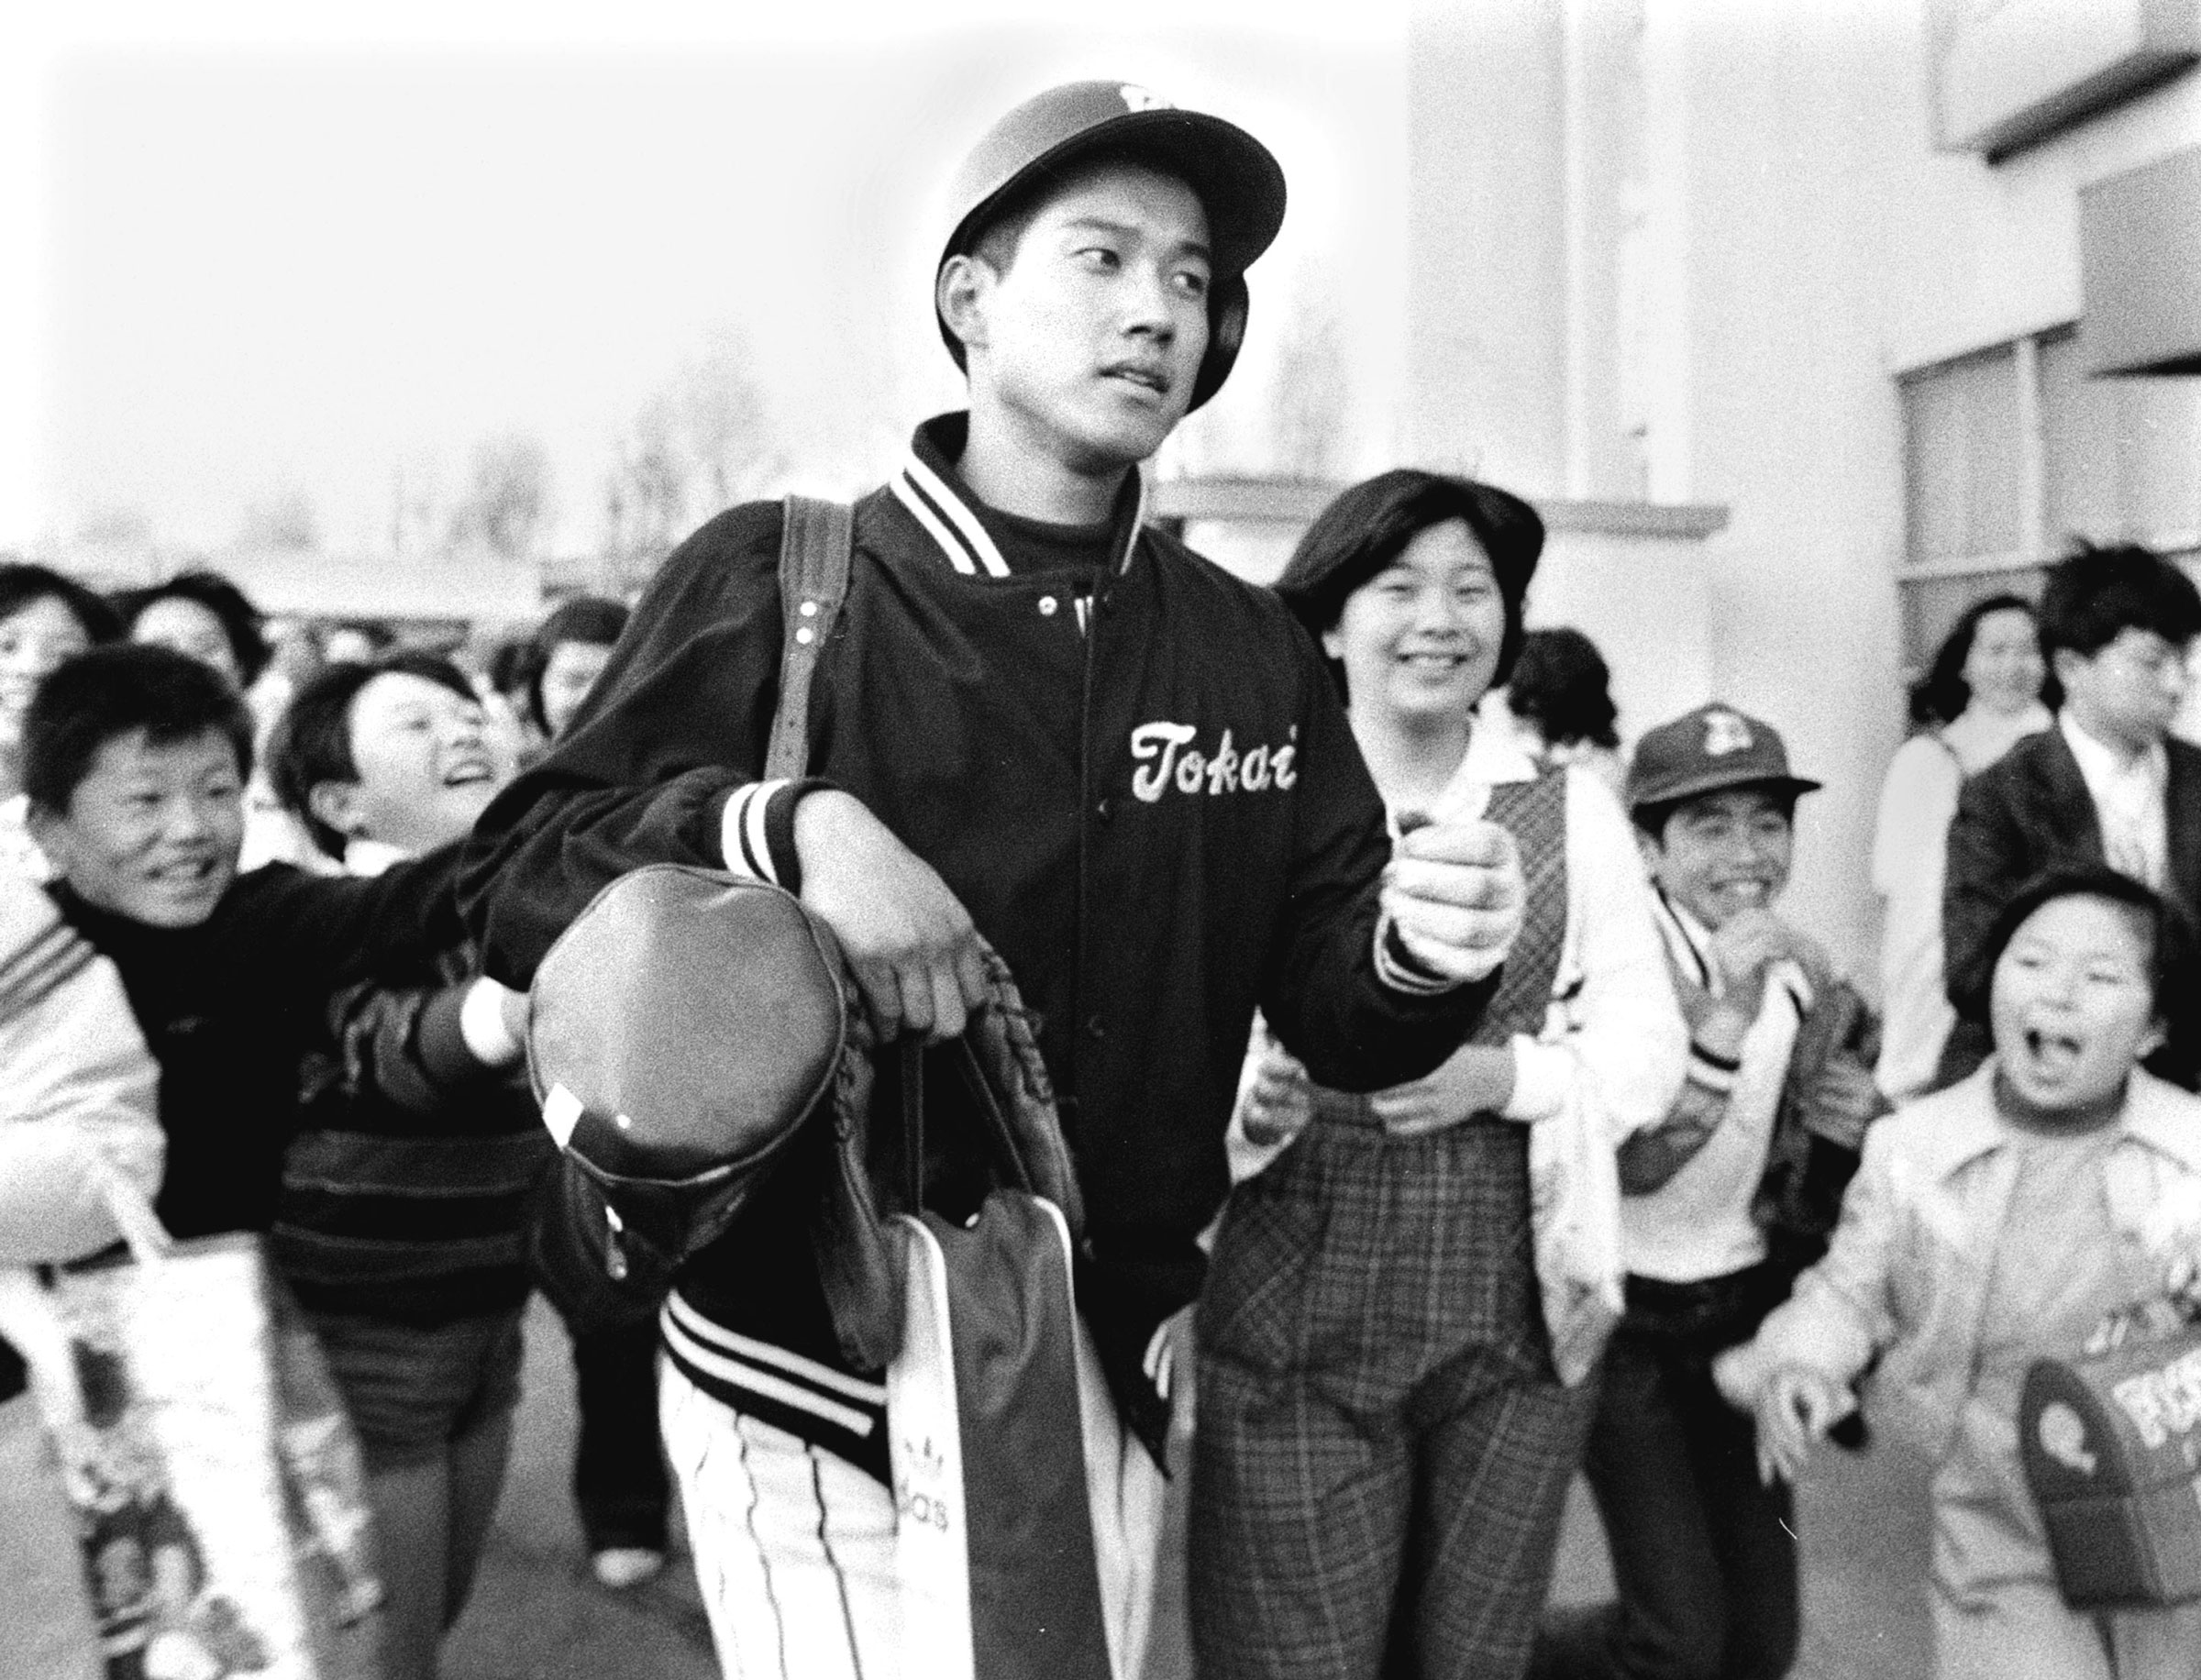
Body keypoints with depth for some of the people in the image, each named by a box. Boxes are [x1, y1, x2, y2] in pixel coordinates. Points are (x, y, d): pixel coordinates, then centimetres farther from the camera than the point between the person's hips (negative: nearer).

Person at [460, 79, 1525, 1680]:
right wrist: (787, 828, -27)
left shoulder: (1257, 653, 2)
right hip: (809, 1383, -4)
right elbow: (515, 885, -11)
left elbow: (1333, 1010, 1)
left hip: (1098, 1391, 5)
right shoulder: (774, 578, -9)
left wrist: (1416, 956, -22)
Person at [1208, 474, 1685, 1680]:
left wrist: (1503, 1075, -13)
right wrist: (1243, 1092, -23)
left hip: (1520, 1323, 3)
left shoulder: (1573, 810, 6)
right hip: (1294, 1327, -2)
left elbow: (1647, 1048, 4)